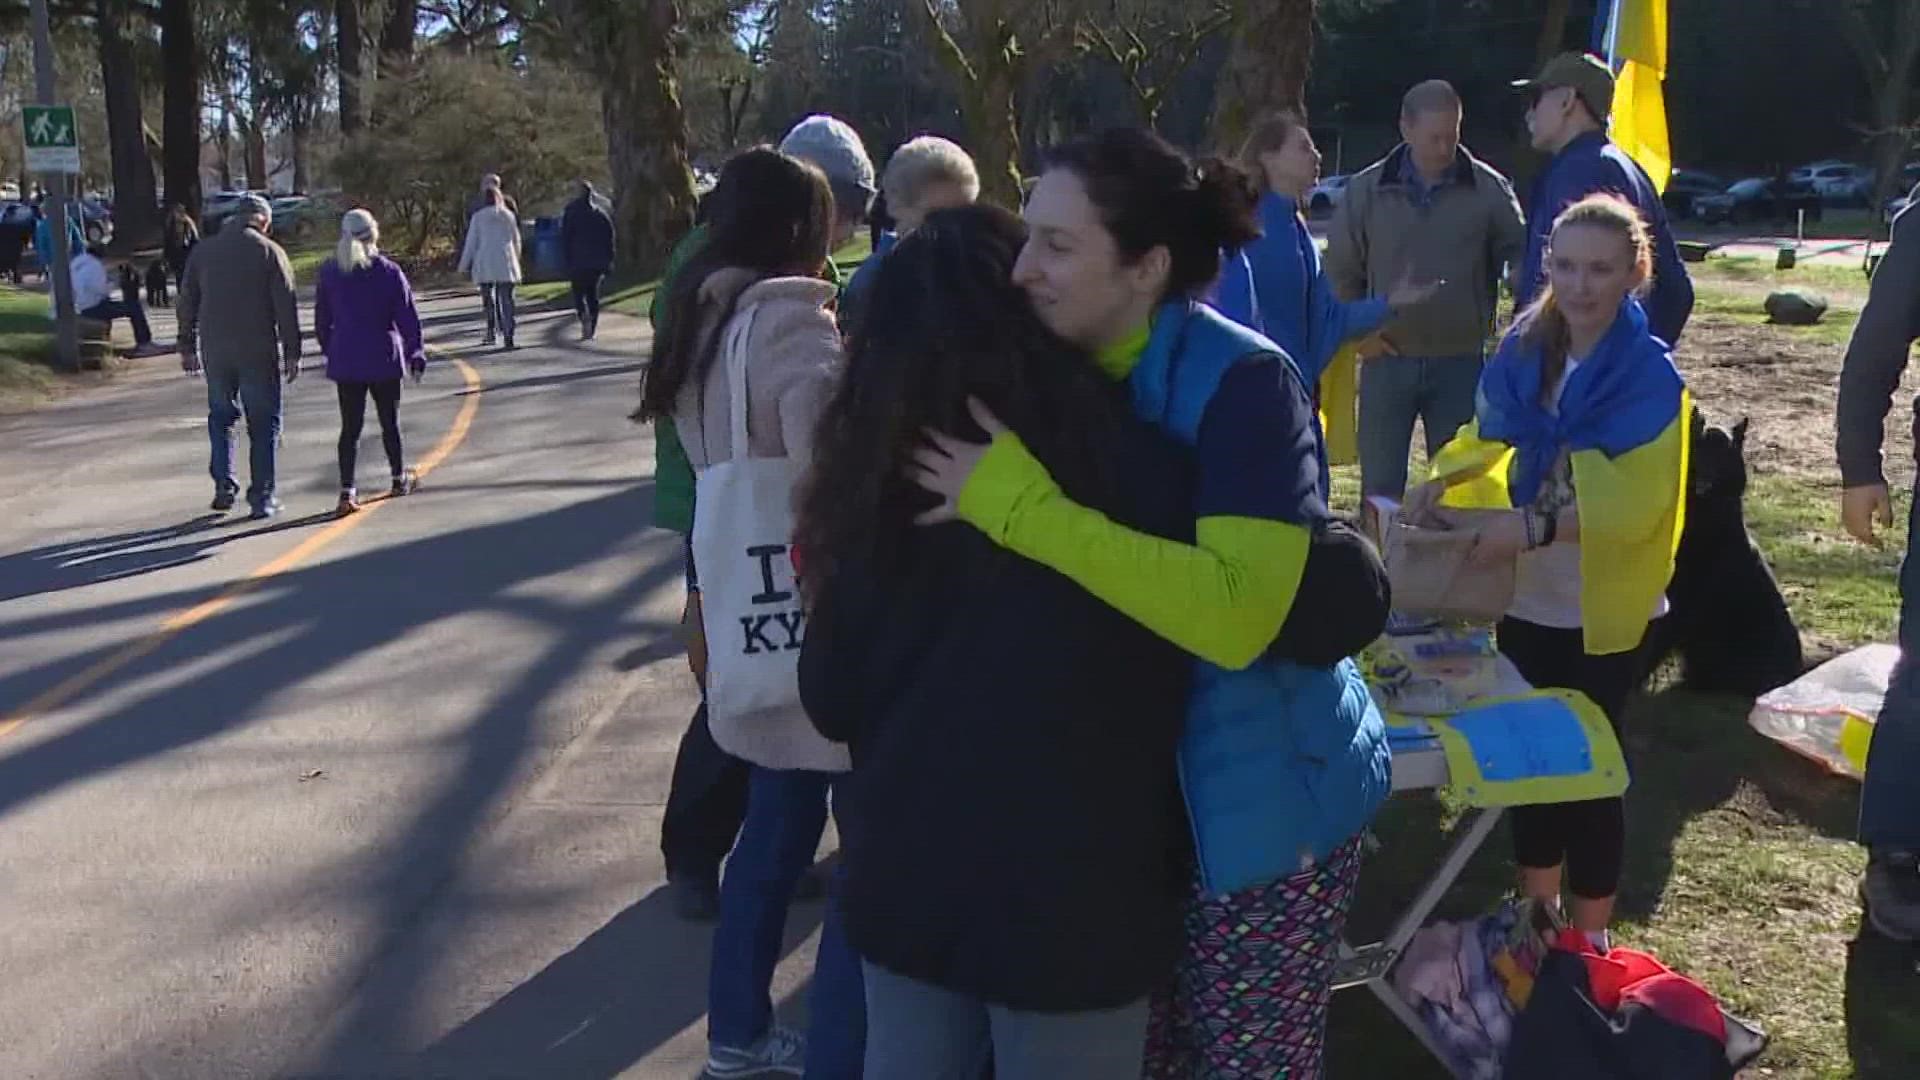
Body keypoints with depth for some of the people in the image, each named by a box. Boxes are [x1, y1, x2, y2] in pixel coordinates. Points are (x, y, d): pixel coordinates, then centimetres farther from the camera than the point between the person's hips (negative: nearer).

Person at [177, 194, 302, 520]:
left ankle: (224, 484, 6)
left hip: (216, 352, 3)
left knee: (220, 416, 18)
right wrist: (292, 353, -4)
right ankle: (262, 497, 3)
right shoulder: (269, 252, -4)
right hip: (259, 352, -3)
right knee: (263, 423, 5)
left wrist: (187, 347, 17)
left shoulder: (203, 250, 7)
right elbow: (286, 306, -8)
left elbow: (187, 303, 10)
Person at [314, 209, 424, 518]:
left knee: (350, 426, 3)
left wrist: (330, 351, 21)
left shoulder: (329, 272, 1)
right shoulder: (388, 271, -8)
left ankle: (347, 492, -7)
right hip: (383, 359, -2)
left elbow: (321, 319, 9)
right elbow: (408, 316, -6)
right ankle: (399, 479, 28)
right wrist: (416, 353, 3)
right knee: (389, 421, 14)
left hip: (345, 361, 2)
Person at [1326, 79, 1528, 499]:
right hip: (1387, 359, 0)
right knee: (1380, 487, 5)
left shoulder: (1488, 189, -3)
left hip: (1460, 362, 0)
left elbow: (1523, 257, 5)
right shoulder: (1367, 189, 0)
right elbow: (1340, 268, 9)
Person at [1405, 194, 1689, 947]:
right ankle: (1537, 909, 35)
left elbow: (1634, 501, -24)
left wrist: (1536, 526, -37)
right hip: (1528, 597, 5)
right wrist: (1447, 480, -9)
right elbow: (1492, 439, 11)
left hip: (1604, 607, -5)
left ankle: (1589, 936, 24)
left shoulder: (1650, 376, -17)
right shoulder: (1523, 351, -2)